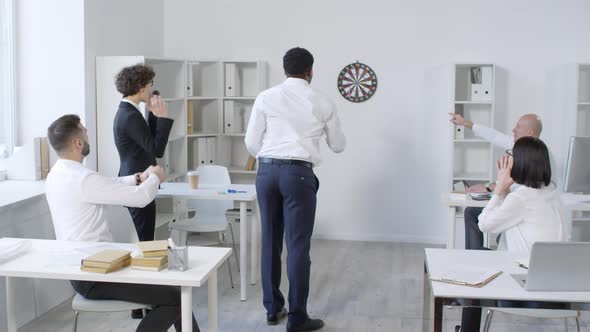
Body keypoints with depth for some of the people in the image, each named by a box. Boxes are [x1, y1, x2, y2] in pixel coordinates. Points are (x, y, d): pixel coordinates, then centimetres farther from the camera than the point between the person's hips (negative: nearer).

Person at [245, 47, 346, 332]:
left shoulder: (266, 98, 4)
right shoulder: (322, 103, 4)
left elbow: (251, 142, 5)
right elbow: (338, 145, 15)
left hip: (267, 170, 3)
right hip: (299, 173, -2)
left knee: (270, 241, 13)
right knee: (298, 245, 2)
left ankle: (272, 308, 24)